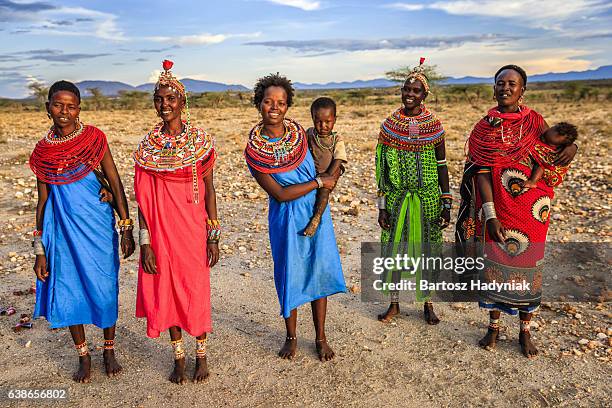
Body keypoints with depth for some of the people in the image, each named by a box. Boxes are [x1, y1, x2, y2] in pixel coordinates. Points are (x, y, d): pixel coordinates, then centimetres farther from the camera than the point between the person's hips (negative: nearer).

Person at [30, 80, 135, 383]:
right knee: (68, 292, 7)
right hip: (63, 228, 2)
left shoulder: (94, 138, -3)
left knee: (104, 289, 5)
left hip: (98, 227, -2)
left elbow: (115, 183, -3)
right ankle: (83, 356, 28)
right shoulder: (43, 151, 3)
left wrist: (126, 228, -7)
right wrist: (39, 250, 4)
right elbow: (43, 201, 6)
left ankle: (109, 350, 28)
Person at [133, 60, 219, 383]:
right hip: (160, 229, 2)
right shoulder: (148, 145, 1)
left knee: (196, 290, 6)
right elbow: (143, 198, 1)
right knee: (166, 290, 10)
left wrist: (213, 236, -3)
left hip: (193, 229, -1)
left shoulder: (200, 141, -3)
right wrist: (145, 242, -4)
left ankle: (201, 355, 27)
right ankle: (178, 356, 29)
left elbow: (209, 190, -1)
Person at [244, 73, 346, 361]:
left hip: (316, 211, 3)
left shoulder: (300, 132, -3)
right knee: (289, 274, 8)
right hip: (286, 218, -3)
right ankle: (291, 336, 30)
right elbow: (280, 194, -16)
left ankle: (321, 337, 25)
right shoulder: (253, 151, -14)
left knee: (320, 271, 8)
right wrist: (319, 182, -13)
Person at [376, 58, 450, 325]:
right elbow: (382, 169, 0)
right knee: (393, 249, 7)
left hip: (427, 197, 0)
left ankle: (428, 304, 27)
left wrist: (447, 205, -1)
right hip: (397, 197, 1)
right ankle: (394, 304, 25)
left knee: (427, 249, 9)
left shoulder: (434, 125, -1)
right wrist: (382, 207, -2)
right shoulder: (390, 124, -1)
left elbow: (442, 166, 3)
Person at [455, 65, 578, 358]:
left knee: (528, 266, 9)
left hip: (531, 208, 1)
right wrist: (490, 215, -18)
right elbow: (481, 173, -9)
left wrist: (571, 147, -11)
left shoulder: (533, 121, 1)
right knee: (495, 265, 8)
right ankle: (493, 326, 28)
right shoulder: (484, 128, -2)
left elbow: (554, 146, 14)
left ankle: (525, 332, 27)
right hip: (498, 207, -1)